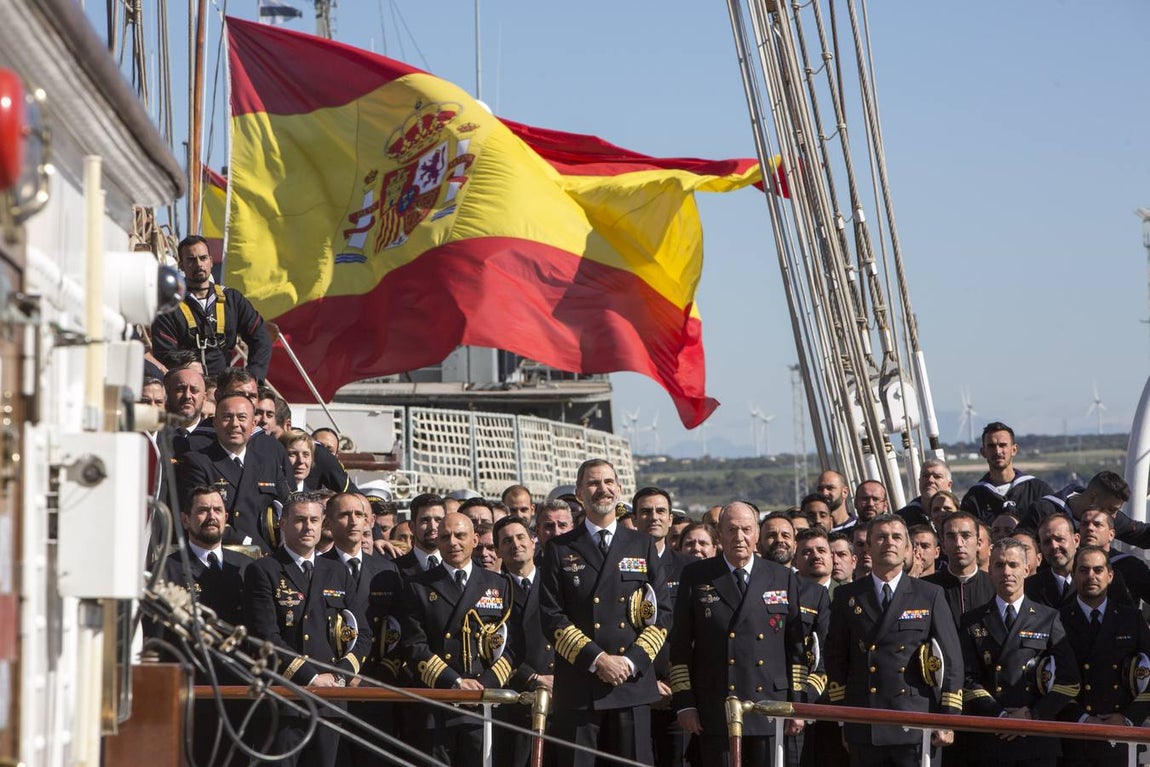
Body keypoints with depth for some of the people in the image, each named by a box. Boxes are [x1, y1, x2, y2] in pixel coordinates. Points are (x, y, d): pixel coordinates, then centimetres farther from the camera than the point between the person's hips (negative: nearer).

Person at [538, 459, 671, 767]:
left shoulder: (643, 546, 13)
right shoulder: (560, 550, 7)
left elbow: (662, 614, 8)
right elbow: (552, 617, 0)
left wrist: (631, 661, -7)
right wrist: (597, 659, -11)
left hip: (633, 682, 1)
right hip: (578, 687, -1)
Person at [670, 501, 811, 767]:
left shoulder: (783, 578, 11)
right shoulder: (696, 577, 7)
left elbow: (796, 646, 11)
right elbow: (680, 646, 6)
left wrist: (797, 702, 5)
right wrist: (684, 703, 0)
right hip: (715, 712, -1)